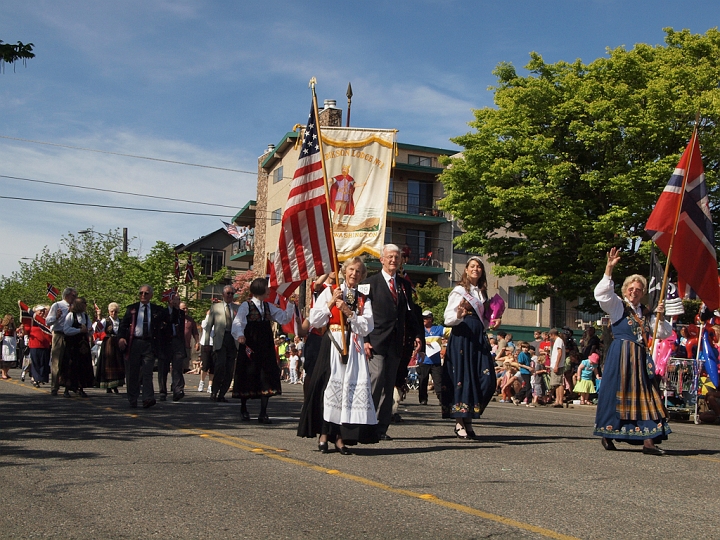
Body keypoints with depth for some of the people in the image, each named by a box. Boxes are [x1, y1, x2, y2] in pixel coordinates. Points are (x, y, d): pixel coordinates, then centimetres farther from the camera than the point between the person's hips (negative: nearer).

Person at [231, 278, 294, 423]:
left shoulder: (269, 307, 12)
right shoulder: (246, 306, -5)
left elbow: (284, 319, 11)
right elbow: (237, 323, -15)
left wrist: (290, 305, -1)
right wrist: (240, 335, -34)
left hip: (266, 348, 5)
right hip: (250, 347, -5)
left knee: (267, 379, -1)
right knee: (248, 377, 6)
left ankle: (263, 413, 3)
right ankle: (243, 408, 27)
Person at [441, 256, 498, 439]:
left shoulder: (483, 293, 18)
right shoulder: (459, 291, 0)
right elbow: (448, 319, -7)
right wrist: (458, 316, -26)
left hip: (479, 338, 6)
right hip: (462, 337, -6)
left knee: (486, 379, -3)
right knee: (462, 377, -5)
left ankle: (468, 419, 12)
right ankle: (460, 422, 4)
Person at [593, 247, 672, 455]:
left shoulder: (646, 313, 17)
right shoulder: (617, 305, 3)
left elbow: (663, 334, 19)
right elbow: (601, 293, -15)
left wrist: (660, 317, 2)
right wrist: (609, 269, -22)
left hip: (641, 358, 5)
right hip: (620, 356, -5)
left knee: (645, 395, -1)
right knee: (616, 393, -4)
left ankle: (648, 440, -2)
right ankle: (608, 436, 5)